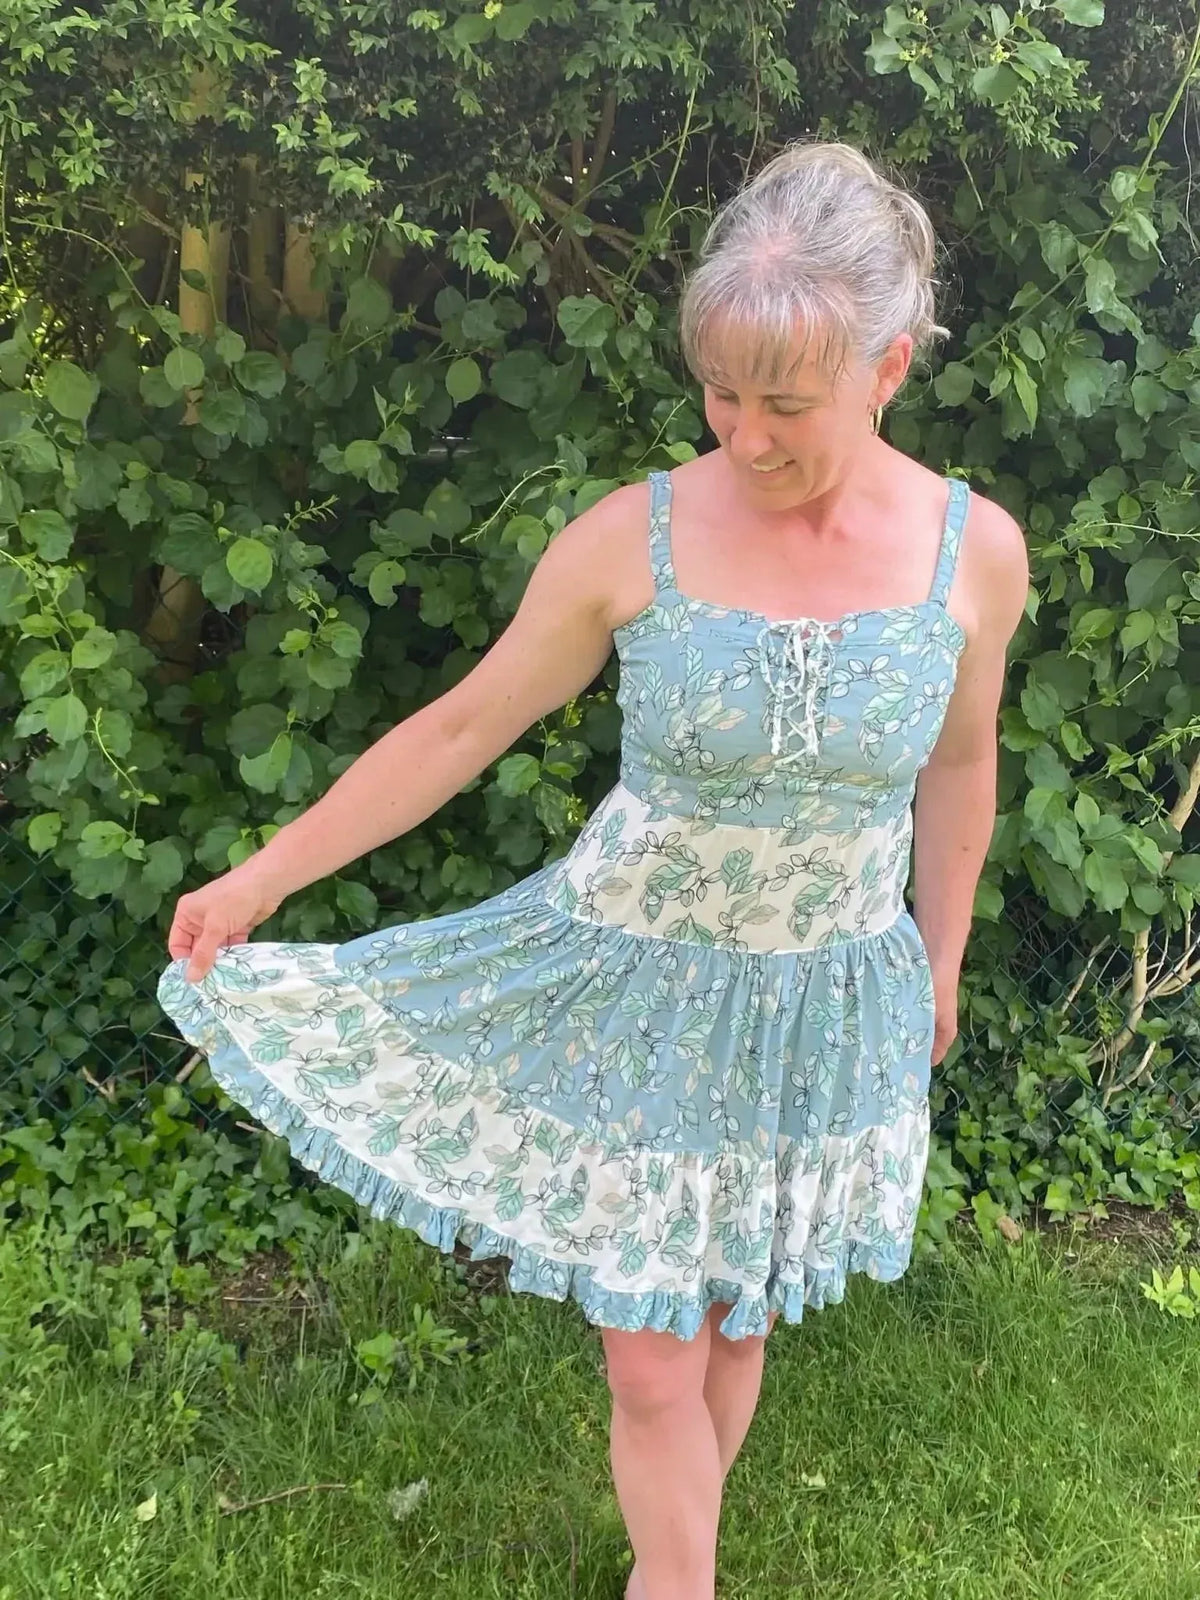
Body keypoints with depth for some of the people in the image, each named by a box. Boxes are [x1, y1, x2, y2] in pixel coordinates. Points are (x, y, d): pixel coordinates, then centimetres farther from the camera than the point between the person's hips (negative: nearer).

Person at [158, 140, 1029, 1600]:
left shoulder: (975, 550, -12)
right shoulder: (635, 539, -17)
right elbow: (459, 730, -7)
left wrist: (941, 959, 16)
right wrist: (263, 876, -5)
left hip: (828, 1013, 2)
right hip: (639, 995, -1)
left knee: (736, 1323, 20)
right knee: (652, 1367, 6)